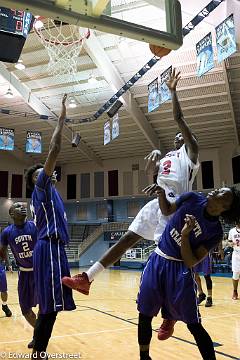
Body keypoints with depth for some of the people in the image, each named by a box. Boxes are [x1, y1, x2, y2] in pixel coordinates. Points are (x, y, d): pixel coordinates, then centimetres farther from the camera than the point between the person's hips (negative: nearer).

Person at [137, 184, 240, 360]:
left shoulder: (215, 232, -13)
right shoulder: (192, 199, -6)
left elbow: (191, 263, -15)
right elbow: (167, 210, 12)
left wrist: (185, 234, -27)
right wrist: (161, 194, -7)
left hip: (180, 270, -4)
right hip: (157, 261, 4)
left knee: (194, 325, -1)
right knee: (144, 315, 12)